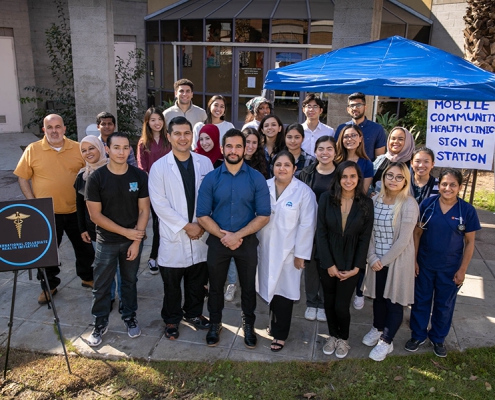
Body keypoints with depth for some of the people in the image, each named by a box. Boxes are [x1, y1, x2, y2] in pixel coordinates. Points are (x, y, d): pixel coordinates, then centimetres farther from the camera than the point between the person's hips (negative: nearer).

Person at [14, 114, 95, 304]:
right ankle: (49, 285, 30)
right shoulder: (32, 150, -5)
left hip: (76, 211, 2)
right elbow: (23, 178, 0)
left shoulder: (78, 148, -1)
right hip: (47, 213, -1)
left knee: (85, 247, 15)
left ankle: (87, 277, 36)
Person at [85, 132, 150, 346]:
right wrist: (125, 232, -14)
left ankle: (130, 317, 35)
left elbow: (144, 210, -5)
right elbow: (95, 215, -12)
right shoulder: (96, 178, -13)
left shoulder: (139, 176, -8)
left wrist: (136, 240, -10)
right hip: (106, 241, -1)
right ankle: (100, 323, 27)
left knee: (129, 281, 17)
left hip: (133, 240, 1)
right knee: (102, 285, 9)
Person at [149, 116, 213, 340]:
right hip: (173, 235, -2)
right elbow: (159, 203, -12)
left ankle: (194, 313, 38)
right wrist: (186, 226, -14)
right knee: (172, 283, 12)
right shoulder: (159, 167, -7)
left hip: (200, 233, 3)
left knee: (197, 280, 16)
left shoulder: (205, 163, 1)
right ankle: (171, 319, 32)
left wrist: (202, 225, -8)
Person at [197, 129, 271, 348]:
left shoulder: (257, 178, -8)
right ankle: (215, 324, 41)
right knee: (216, 286, 17)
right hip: (217, 241, 1)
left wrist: (237, 235, -18)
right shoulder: (211, 178, -6)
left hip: (247, 241, 0)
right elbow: (202, 215, -7)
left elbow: (263, 216, -11)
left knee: (248, 287, 16)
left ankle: (248, 325, 40)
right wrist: (224, 236, -16)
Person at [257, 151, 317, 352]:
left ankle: (280, 334, 22)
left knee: (284, 291, 5)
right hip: (265, 248, 3)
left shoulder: (304, 192, -9)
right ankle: (275, 323, 35)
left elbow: (306, 225, -9)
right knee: (270, 288, 12)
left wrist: (301, 254, -10)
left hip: (288, 251, -3)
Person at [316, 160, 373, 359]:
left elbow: (365, 237, -3)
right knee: (329, 303, 13)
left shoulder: (366, 203, -6)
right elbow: (321, 232, -8)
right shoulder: (326, 198, -9)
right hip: (328, 261, 1)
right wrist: (329, 264, -10)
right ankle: (332, 335, 39)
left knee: (341, 305, 1)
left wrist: (356, 267, -8)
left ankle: (343, 338, 30)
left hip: (351, 262, -1)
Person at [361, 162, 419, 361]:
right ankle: (377, 329, 45)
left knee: (393, 301, 10)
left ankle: (386, 341, 28)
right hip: (376, 260, 5)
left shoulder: (409, 204, -17)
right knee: (378, 297, 20)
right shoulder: (376, 199, -2)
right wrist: (373, 258, -10)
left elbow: (403, 240, -18)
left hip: (397, 261, -4)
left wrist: (384, 261, -13)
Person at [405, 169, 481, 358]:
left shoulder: (467, 210, -11)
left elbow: (470, 242, -4)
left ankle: (438, 338, 37)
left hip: (450, 268, 0)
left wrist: (462, 269, -5)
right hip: (424, 264, 0)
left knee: (444, 304, 16)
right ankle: (418, 335, 34)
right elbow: (417, 233, -4)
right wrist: (413, 259, -5)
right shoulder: (427, 204, -10)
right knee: (421, 300, 14)